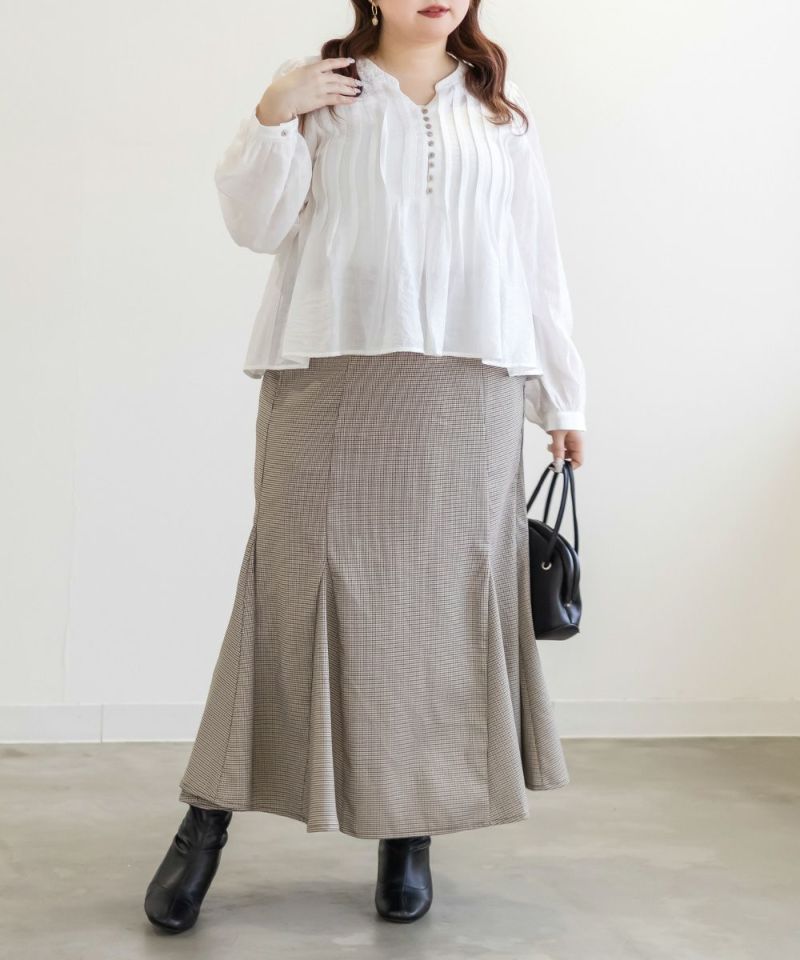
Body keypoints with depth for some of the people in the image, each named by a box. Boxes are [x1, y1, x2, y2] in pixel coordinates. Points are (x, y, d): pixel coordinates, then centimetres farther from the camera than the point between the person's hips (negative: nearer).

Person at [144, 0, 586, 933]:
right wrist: (271, 118, -10)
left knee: (448, 594, -1)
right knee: (304, 584, -6)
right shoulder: (318, 92, 13)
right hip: (328, 376, -2)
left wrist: (561, 395, 16)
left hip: (467, 390, 2)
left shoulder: (501, 113, 19)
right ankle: (207, 819, 3)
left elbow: (536, 260, 17)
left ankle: (409, 836, 8)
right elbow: (258, 225, 4)